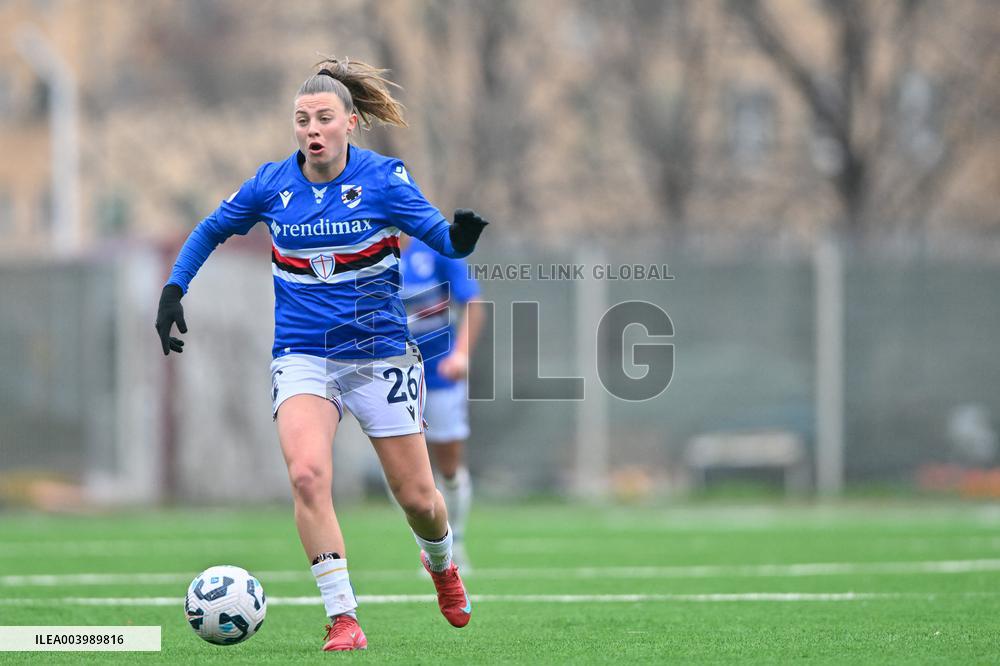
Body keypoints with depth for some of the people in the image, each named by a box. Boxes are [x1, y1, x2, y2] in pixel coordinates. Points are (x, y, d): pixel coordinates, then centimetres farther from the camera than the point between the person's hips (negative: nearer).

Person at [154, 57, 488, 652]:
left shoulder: (382, 179, -7)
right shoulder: (272, 184, 0)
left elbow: (440, 236, -15)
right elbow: (212, 231, 15)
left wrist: (459, 236, -38)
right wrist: (173, 291, 4)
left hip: (380, 352, -1)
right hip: (302, 354, 1)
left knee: (418, 498, 7)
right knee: (307, 474, -26)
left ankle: (442, 565, 44)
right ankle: (344, 619, -20)